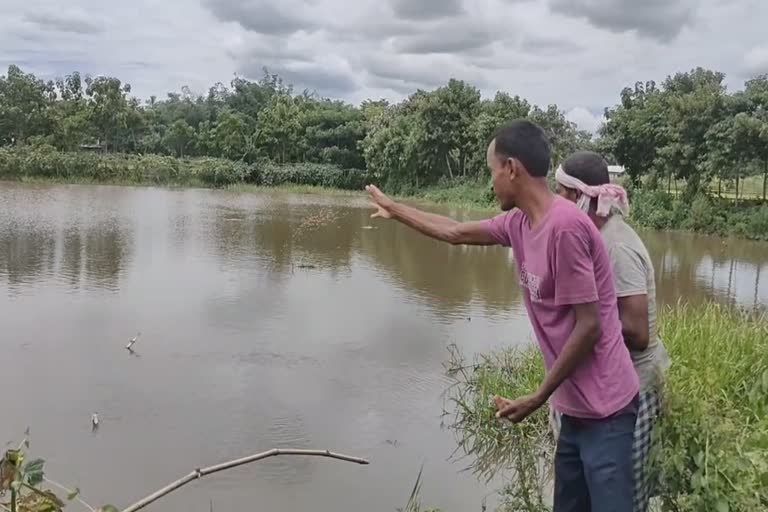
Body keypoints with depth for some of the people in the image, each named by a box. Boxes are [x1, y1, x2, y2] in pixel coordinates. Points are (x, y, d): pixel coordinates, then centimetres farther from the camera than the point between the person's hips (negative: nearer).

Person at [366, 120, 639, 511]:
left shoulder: (565, 226, -22)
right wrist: (395, 210, 31)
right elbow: (457, 232, 22)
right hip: (577, 405, 9)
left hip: (602, 408, -9)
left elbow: (589, 326, -21)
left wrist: (537, 399, -13)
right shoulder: (518, 223, 5)